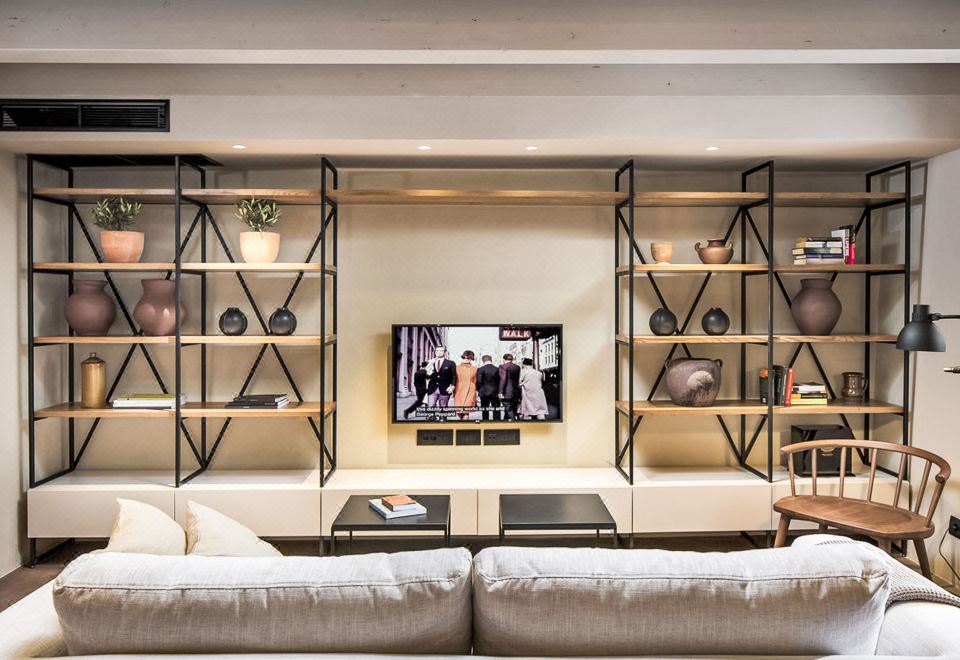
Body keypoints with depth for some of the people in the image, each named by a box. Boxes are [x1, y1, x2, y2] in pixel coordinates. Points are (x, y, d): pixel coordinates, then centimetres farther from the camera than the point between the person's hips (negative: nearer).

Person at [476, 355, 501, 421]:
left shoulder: (480, 370, -9)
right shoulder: (497, 369, -3)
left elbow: (479, 381, -12)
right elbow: (500, 381, 0)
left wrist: (478, 390, 4)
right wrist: (499, 392, 11)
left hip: (484, 393, -1)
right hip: (495, 392, 1)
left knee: (485, 410, 7)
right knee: (496, 410, 8)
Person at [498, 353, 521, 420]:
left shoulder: (503, 367, -8)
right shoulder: (517, 367, 10)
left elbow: (503, 379, -14)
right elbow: (518, 380, 14)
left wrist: (500, 392, -14)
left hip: (507, 392, -6)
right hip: (516, 392, 7)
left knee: (509, 410, -4)